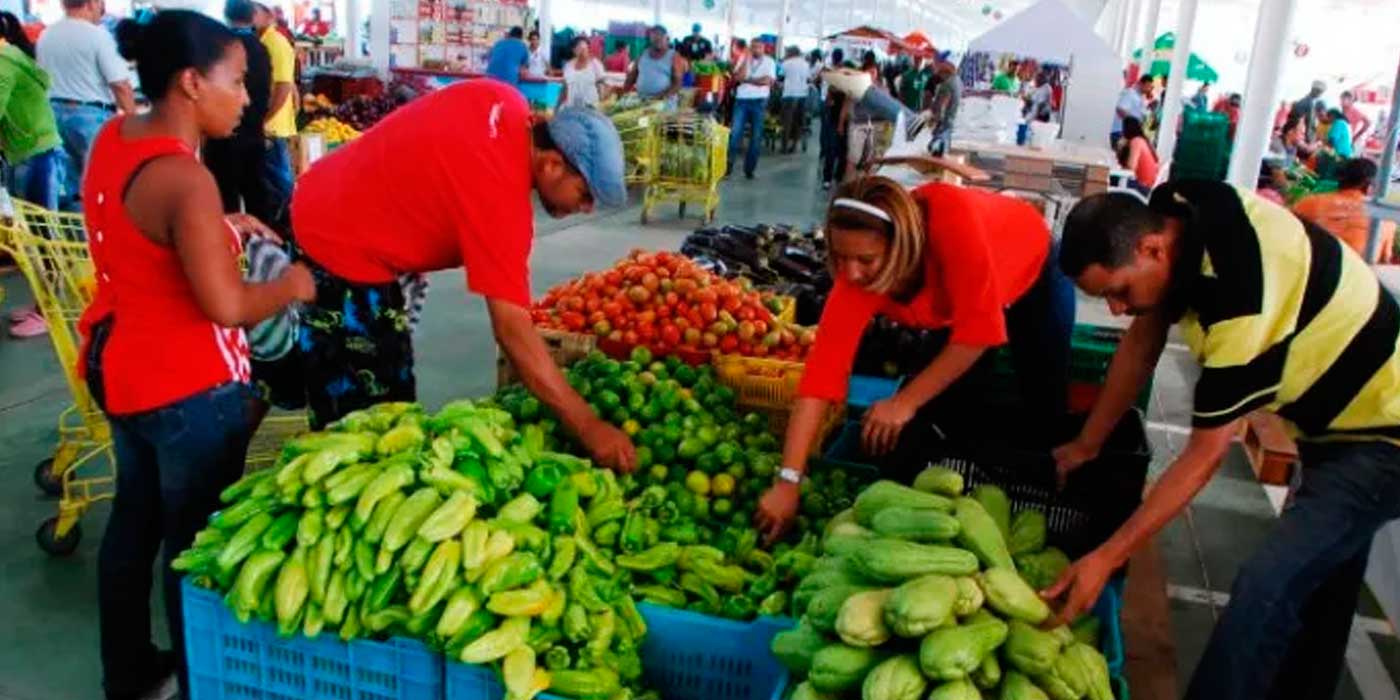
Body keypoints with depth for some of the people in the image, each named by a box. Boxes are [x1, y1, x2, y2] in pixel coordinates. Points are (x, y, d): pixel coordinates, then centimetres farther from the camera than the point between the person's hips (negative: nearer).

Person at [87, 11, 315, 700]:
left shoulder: (113, 137, 0)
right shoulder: (185, 179, -27)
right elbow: (226, 306, -28)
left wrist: (218, 226, 10)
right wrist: (291, 284, -12)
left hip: (117, 365, 9)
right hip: (186, 388, -9)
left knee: (134, 516, 23)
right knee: (194, 539, 8)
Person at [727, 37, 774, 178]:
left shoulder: (769, 62, 3)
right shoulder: (744, 59, 8)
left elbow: (768, 81, -10)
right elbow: (738, 77, -7)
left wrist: (747, 80, -7)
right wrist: (747, 58, -10)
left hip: (759, 102, -1)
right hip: (742, 100, 1)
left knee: (756, 137, 3)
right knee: (735, 133, -9)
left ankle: (749, 169, 11)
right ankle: (728, 165, -4)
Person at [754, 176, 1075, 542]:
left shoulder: (952, 218, -46)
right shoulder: (857, 270, -33)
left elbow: (979, 328, -41)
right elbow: (824, 365, -37)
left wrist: (906, 401, -39)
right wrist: (788, 480, -41)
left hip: (1034, 273, -3)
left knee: (1046, 413, 4)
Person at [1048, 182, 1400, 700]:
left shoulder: (1240, 303, -38)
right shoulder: (1172, 212, -14)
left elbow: (1206, 454, -29)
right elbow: (1142, 342, 0)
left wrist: (1106, 558, -26)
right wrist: (1086, 445, 6)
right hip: (1342, 409, 9)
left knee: (1263, 590, -19)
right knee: (1319, 587, 22)